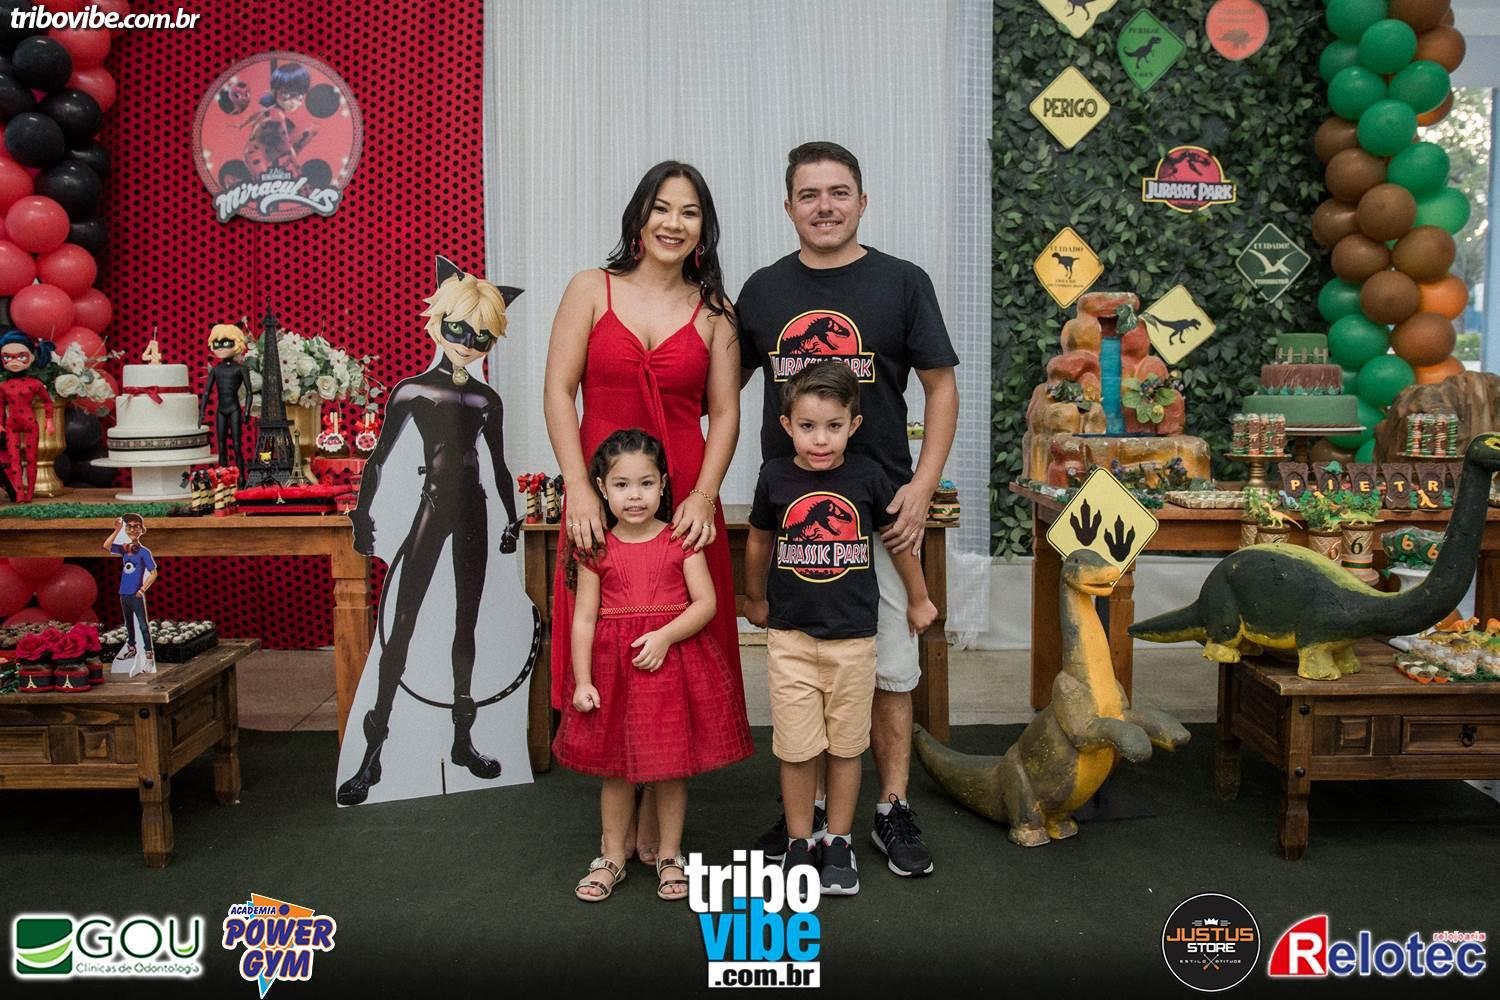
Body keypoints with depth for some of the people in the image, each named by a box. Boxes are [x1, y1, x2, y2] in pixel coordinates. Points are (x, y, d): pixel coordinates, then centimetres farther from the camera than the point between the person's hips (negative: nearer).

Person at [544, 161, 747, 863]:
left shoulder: (713, 311, 9)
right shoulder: (591, 290, 5)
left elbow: (724, 414, 5)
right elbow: (558, 391, 0)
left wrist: (703, 496, -10)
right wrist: (578, 487, -11)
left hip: (684, 504, 1)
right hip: (602, 498, -1)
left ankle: (656, 822, 18)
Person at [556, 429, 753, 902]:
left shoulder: (681, 540, -2)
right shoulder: (596, 550, 1)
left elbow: (706, 603, -6)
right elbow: (584, 618, 0)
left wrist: (664, 636, -19)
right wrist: (582, 681, -5)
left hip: (674, 663, -1)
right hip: (614, 667, 1)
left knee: (672, 765, 9)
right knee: (615, 767, 12)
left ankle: (670, 855, 27)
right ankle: (612, 857, 28)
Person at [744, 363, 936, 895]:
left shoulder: (867, 478, -7)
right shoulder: (775, 477, -5)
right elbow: (759, 542, 12)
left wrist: (919, 600, 16)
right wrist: (755, 599, 23)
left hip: (853, 635, 0)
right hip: (790, 635, 0)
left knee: (846, 745, 11)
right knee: (795, 747, 4)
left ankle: (839, 843, 26)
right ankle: (798, 843, 21)